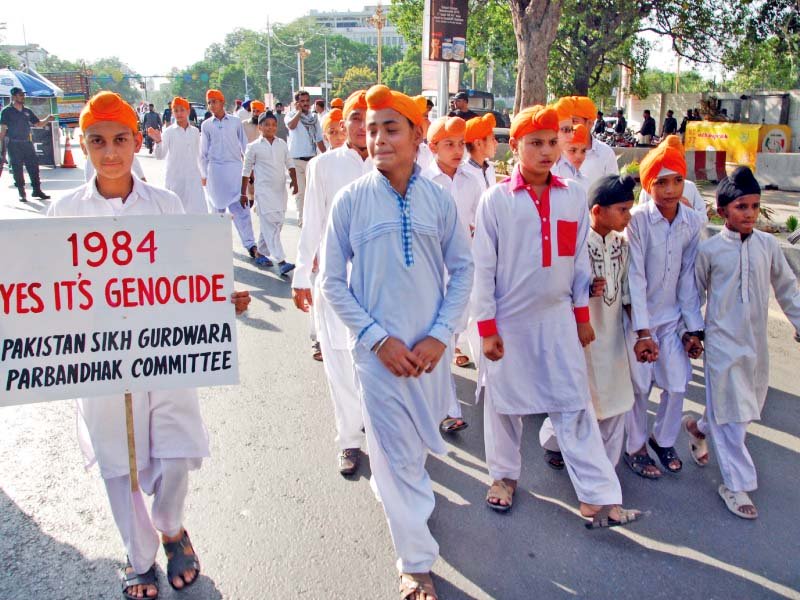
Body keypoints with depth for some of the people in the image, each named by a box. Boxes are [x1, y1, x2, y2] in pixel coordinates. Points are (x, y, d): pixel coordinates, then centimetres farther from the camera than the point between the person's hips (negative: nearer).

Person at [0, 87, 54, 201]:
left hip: (27, 143, 4)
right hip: (14, 144, -4)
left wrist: (47, 119, -6)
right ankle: (22, 193, 6)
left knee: (34, 166, 2)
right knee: (17, 169, 0)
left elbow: (38, 124, 15)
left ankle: (37, 190, 10)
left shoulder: (27, 111, 11)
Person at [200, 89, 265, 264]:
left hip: (235, 169, -1)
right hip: (215, 170, 1)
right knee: (217, 207, 6)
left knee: (240, 208, -8)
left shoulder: (235, 122, 6)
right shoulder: (206, 125, 8)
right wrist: (204, 174, 8)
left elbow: (244, 146, 10)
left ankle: (251, 246, -12)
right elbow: (203, 152, 10)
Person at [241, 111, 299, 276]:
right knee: (270, 224, -12)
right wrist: (243, 193, 4)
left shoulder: (282, 144, 10)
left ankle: (262, 252, 26)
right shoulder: (254, 147, -1)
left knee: (278, 223, 8)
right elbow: (246, 170, 3)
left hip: (280, 189, 5)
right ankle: (281, 261, -19)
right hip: (264, 190, -5)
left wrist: (294, 181, -3)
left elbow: (289, 164, 14)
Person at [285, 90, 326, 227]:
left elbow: (319, 139, 13)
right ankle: (301, 218, 10)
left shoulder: (314, 117, 10)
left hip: (312, 158, 4)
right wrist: (299, 111, -15)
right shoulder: (291, 115, -2)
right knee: (300, 191, 2)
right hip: (297, 160, -3)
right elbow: (291, 125, -27)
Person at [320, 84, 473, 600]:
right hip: (380, 350, -2)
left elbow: (463, 268, 3)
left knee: (421, 444, 21)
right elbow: (332, 280, -4)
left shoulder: (439, 198, -3)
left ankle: (389, 486, 54)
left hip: (432, 348, 3)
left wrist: (440, 335, -7)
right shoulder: (351, 200, -7)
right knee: (399, 458, 4)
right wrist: (378, 338, -11)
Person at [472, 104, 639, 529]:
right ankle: (504, 476, 33)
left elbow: (580, 260, 9)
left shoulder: (574, 197, 2)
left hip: (558, 318, 2)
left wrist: (582, 315, 9)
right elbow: (482, 267, -6)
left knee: (574, 405, 3)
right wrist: (486, 326, -8)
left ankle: (598, 497, 9)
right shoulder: (496, 199, -7)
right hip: (509, 320, -2)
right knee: (504, 401, 11)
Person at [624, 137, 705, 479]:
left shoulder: (692, 222, -4)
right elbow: (635, 277, -20)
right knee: (639, 387, 5)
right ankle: (635, 447, 27)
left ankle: (663, 440, 33)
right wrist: (642, 332, -23)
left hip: (672, 317, 4)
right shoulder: (637, 220, -18)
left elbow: (688, 277, 2)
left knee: (677, 385, 8)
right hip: (639, 317, -4)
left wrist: (693, 327, 2)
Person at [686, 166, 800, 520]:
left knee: (748, 408, 15)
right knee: (731, 414, -1)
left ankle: (700, 428, 43)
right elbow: (694, 293, 2)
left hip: (756, 341, 4)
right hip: (723, 342, -4)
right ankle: (736, 485, 10)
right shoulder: (709, 250, -7)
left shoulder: (768, 245, 1)